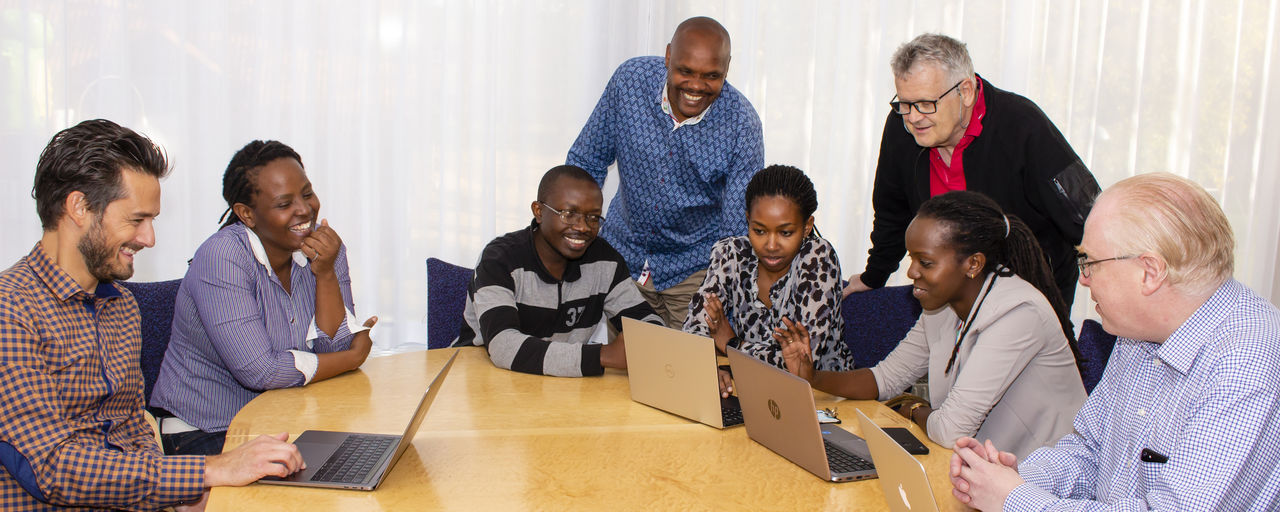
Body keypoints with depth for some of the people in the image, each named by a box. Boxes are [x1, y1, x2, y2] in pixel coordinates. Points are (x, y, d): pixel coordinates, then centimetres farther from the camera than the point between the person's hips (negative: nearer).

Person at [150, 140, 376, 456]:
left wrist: (326, 274, -20)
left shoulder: (322, 245, -1)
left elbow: (333, 347, -5)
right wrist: (355, 356, -12)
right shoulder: (222, 258, -19)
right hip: (207, 433, -6)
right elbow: (259, 370, -24)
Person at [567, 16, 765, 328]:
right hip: (622, 255, 2)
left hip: (695, 267, -2)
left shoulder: (742, 126, -21)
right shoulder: (630, 79, -16)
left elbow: (740, 228, -18)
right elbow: (586, 162, -2)